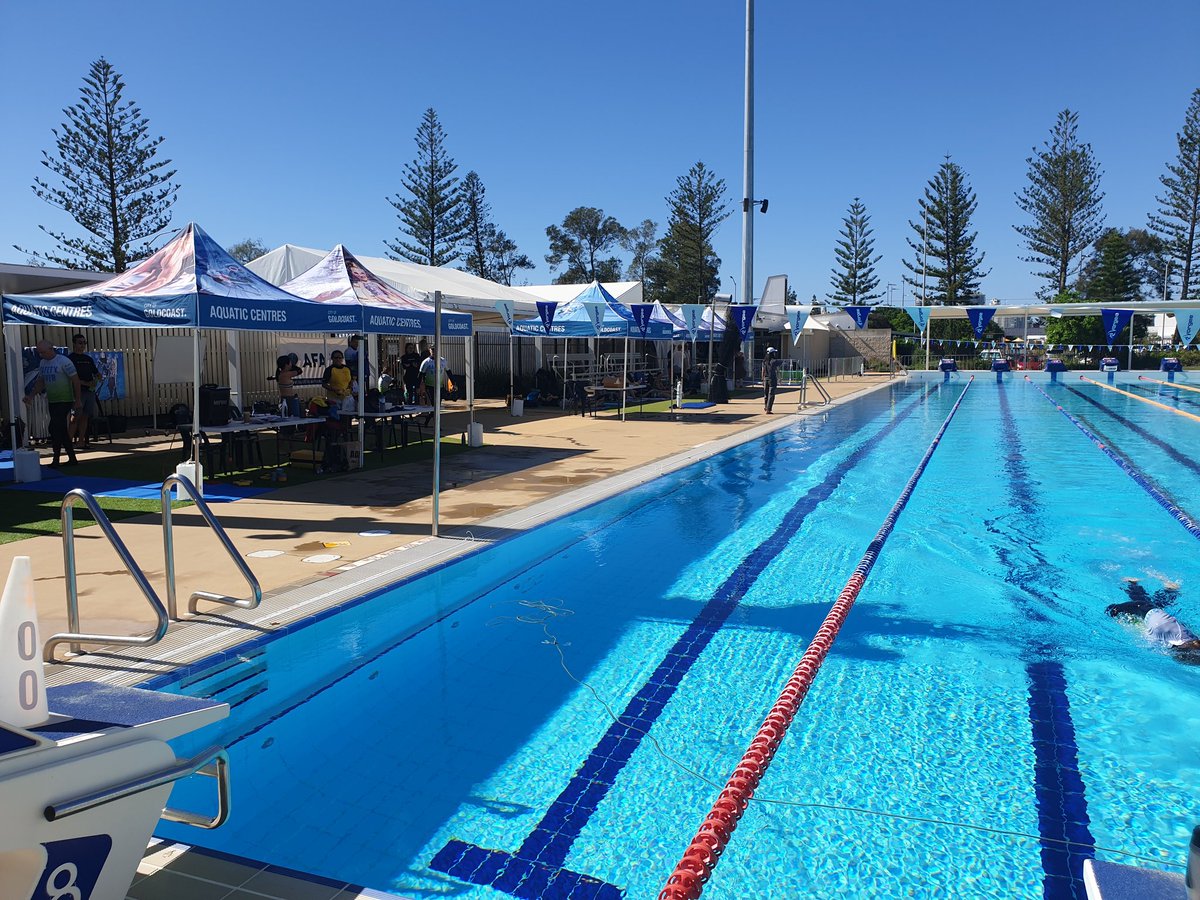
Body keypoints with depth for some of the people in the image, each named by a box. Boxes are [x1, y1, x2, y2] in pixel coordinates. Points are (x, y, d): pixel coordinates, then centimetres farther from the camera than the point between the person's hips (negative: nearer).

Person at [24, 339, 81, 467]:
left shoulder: (64, 361, -11)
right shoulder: (42, 363, 11)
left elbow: (75, 380, -11)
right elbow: (40, 381, 18)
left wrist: (78, 400, -13)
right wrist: (32, 396, 5)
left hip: (65, 401, -8)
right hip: (52, 401, 8)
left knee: (55, 428, -13)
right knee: (61, 430, 9)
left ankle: (56, 460, -8)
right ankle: (72, 458, 16)